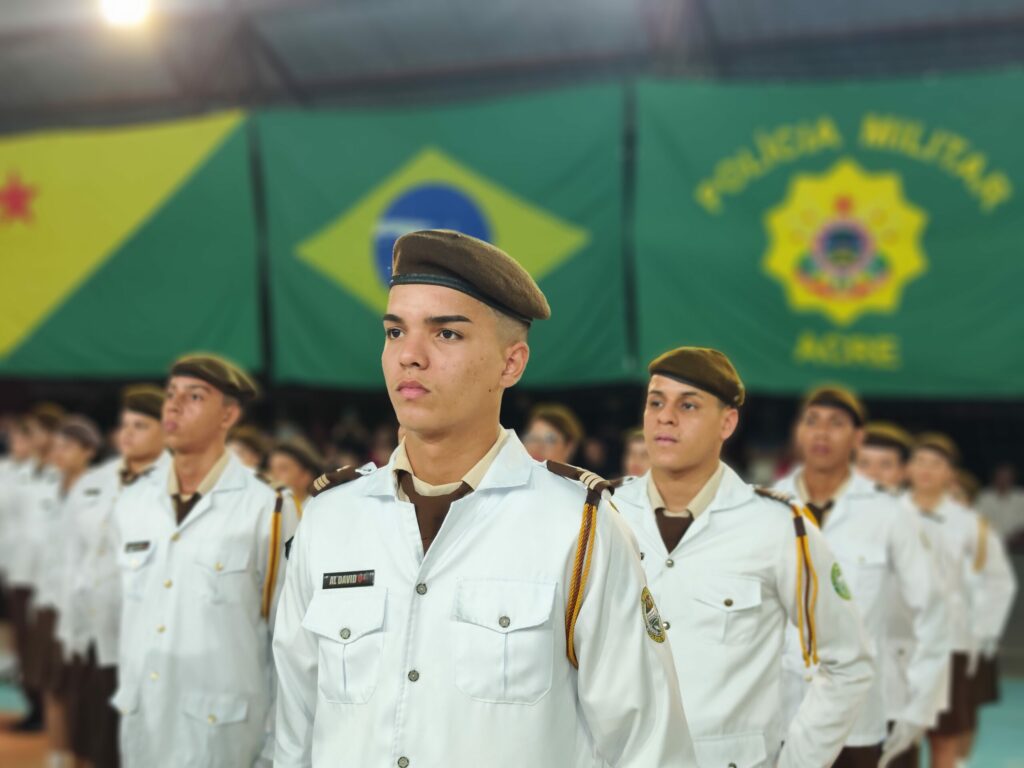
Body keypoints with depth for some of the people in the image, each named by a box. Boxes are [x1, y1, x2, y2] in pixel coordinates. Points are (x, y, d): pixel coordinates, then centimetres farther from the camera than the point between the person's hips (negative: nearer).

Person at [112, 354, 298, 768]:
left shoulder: (266, 509, -11)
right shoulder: (131, 504, 4)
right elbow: (128, 615, 13)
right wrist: (124, 694, 12)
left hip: (220, 729, -4)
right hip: (140, 725, 4)